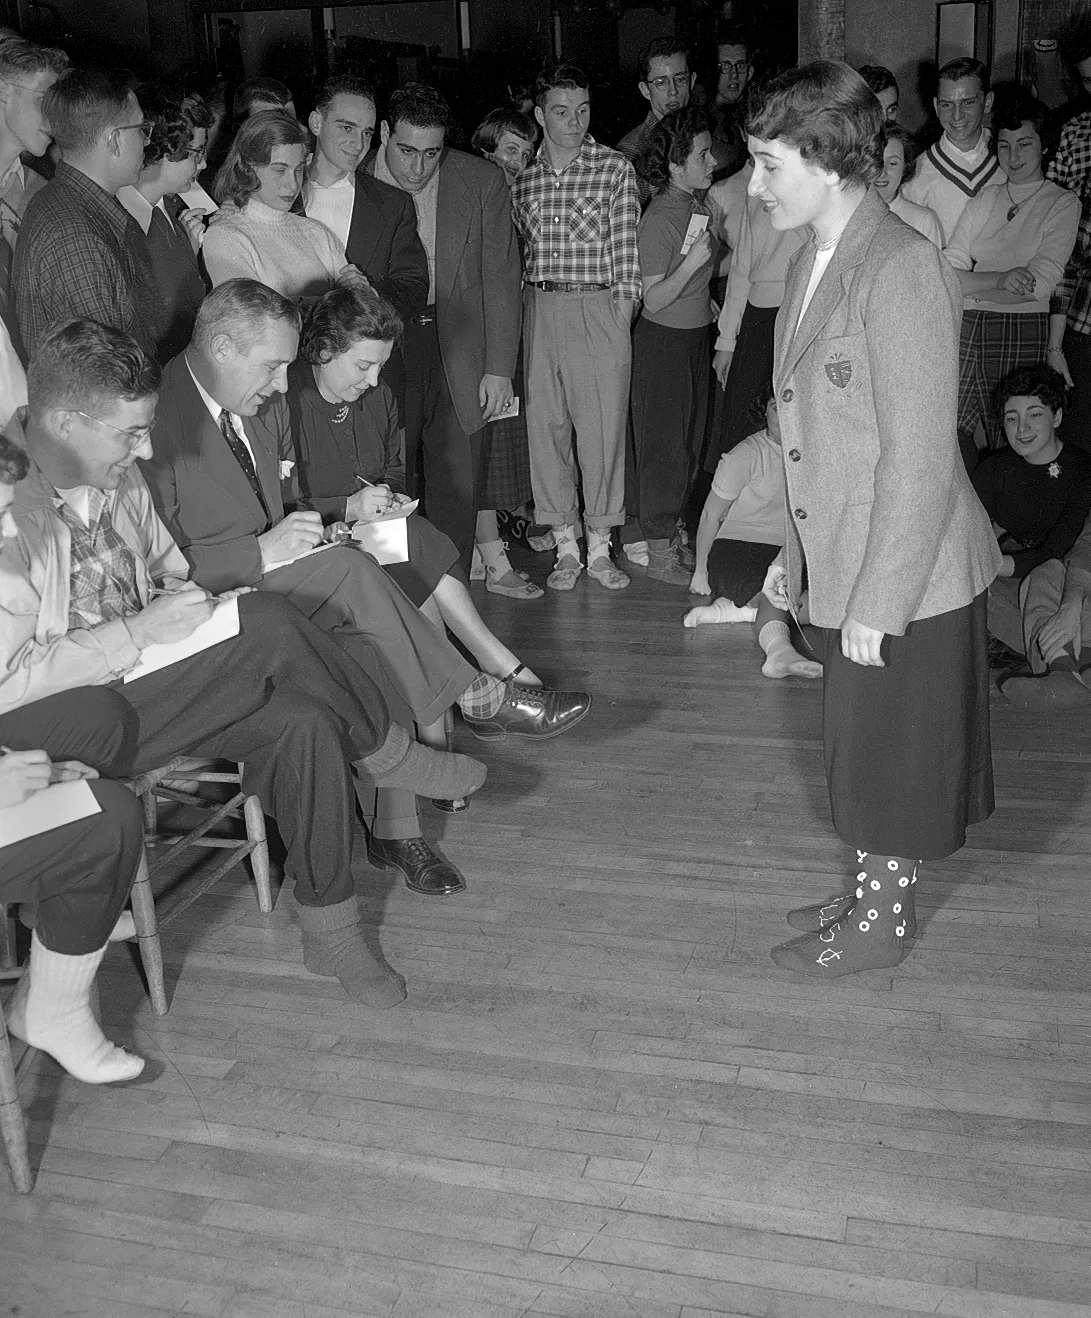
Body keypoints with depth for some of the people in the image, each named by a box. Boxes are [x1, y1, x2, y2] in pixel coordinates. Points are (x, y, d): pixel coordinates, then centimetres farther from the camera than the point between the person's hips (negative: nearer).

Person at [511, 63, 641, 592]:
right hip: (540, 309, 3)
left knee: (603, 428, -1)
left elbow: (626, 250, -1)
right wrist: (533, 302, 6)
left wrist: (621, 313, -6)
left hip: (599, 308, -3)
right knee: (545, 426, 4)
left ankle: (599, 547, 10)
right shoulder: (525, 177, 10)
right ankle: (565, 545, 15)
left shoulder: (615, 168, 1)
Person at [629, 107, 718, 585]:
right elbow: (655, 299, -22)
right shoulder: (658, 219, -21)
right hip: (663, 341, -9)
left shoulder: (698, 207, 6)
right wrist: (692, 263, -31)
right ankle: (660, 553, 7)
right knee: (663, 445, -2)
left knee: (690, 440, 14)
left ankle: (670, 527, 28)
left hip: (695, 335, 9)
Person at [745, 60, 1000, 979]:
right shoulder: (812, 265, 8)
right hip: (846, 564, 8)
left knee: (889, 755, 8)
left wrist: (876, 602, -20)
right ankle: (873, 896, 37)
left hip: (907, 576, -8)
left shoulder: (903, 269, -20)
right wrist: (796, 552, 17)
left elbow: (919, 458, -22)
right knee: (860, 753, 20)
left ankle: (883, 922, 26)